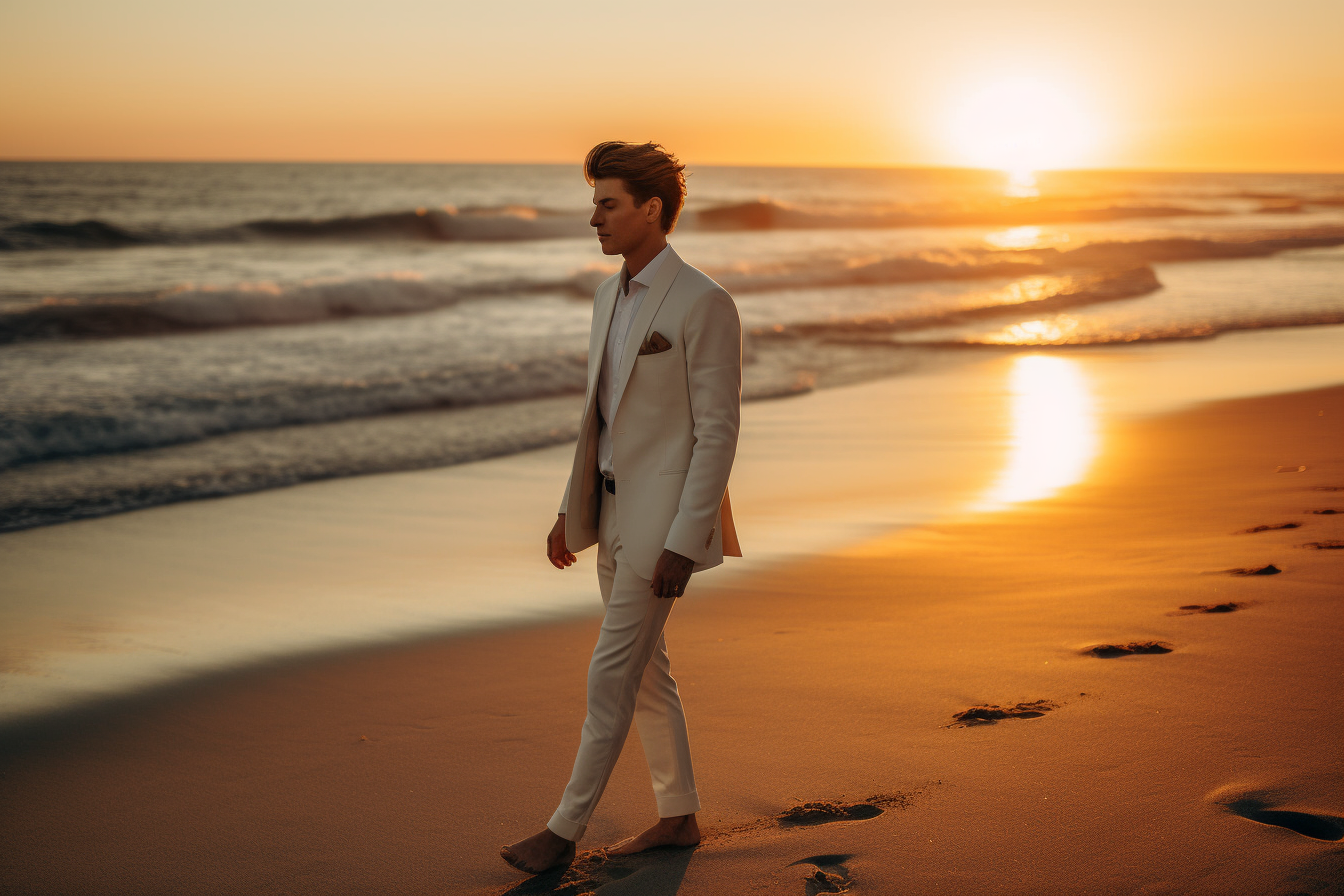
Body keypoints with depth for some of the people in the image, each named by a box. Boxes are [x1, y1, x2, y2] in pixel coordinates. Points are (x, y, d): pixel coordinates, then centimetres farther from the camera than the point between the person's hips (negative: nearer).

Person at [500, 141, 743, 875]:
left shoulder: (703, 304, -17)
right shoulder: (611, 297, 10)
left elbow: (718, 432, -18)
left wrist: (685, 543, -21)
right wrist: (572, 511, 15)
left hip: (664, 515, -9)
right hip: (616, 508, 9)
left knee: (612, 673, -3)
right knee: (642, 669, 14)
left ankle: (565, 828, 8)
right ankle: (678, 816, 27)